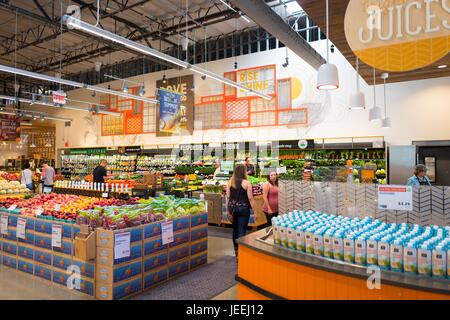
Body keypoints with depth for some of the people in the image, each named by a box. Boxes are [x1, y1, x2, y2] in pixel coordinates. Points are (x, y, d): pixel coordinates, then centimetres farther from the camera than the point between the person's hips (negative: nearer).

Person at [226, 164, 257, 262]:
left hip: (233, 207, 5)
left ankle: (236, 250, 35)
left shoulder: (230, 182, 1)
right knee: (242, 231, 1)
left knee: (235, 229, 20)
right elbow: (250, 198, -10)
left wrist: (228, 210, 10)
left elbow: (228, 197, 3)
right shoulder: (246, 183, -10)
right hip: (243, 208, -5)